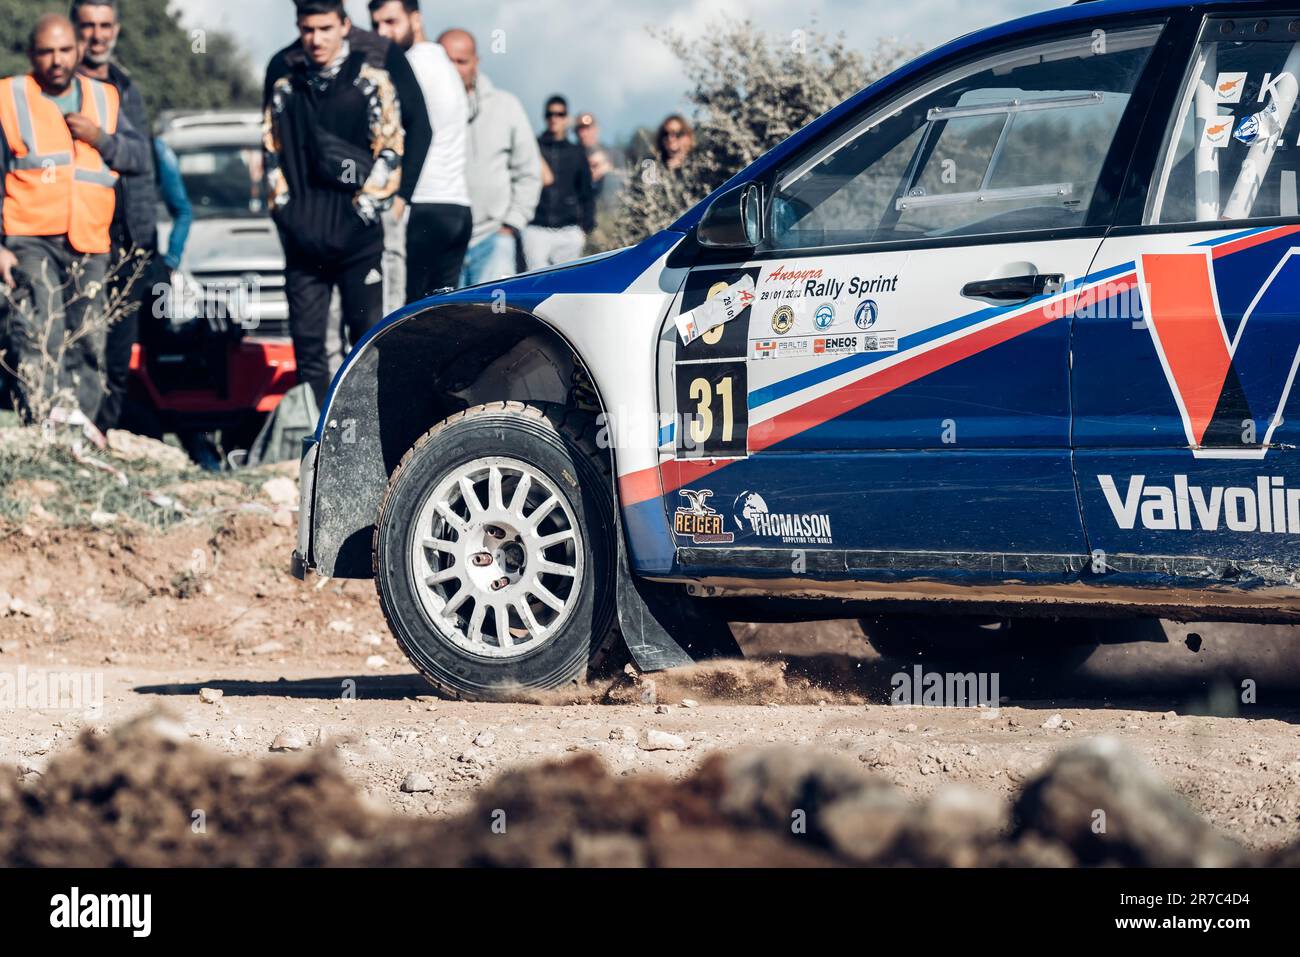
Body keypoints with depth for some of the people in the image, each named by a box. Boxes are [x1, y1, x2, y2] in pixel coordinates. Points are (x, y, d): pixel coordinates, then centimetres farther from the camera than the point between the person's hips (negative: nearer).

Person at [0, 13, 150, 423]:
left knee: (88, 346, 5)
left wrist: (100, 138, -6)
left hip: (90, 247, 4)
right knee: (39, 342, -19)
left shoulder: (104, 98, 17)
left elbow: (141, 156, 13)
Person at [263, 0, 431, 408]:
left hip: (360, 228, -4)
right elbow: (272, 141, 17)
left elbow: (416, 127, 0)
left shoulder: (381, 61, -3)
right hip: (304, 233, 4)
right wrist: (281, 202, 9)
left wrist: (397, 197, -4)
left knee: (370, 333, -3)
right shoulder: (284, 70, 8)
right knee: (307, 342, 4)